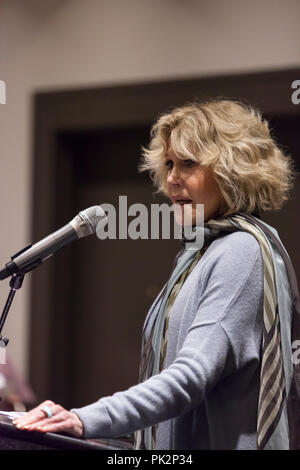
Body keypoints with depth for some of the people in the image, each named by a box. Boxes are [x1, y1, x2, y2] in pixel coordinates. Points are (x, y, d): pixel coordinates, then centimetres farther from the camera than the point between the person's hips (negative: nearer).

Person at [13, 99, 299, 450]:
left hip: (223, 443, -8)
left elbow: (192, 377, -24)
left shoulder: (243, 252, -13)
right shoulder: (200, 252, 17)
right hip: (172, 446, 8)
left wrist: (87, 421, -31)